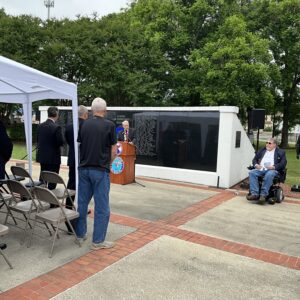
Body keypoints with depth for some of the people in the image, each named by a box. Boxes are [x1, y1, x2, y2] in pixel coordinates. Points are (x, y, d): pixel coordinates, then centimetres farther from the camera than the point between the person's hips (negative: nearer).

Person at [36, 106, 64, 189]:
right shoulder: (56, 127, -18)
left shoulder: (40, 126, 2)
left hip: (42, 156, 6)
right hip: (53, 157, -6)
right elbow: (61, 142, -18)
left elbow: (38, 140, 7)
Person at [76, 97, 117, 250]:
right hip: (100, 170, -5)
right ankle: (98, 241, 8)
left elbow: (79, 146, 9)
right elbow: (113, 151, -5)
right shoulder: (109, 125, -6)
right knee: (102, 207, 3)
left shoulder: (84, 124, 5)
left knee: (82, 203, 16)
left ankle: (80, 234, 27)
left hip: (84, 169, 5)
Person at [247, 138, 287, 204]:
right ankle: (254, 194, -34)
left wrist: (274, 167, -14)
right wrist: (256, 165, 0)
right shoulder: (262, 150, 27)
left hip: (273, 170, -4)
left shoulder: (281, 152, 15)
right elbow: (254, 159, 24)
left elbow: (283, 163, 3)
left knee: (269, 175, -39)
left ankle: (263, 195, -37)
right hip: (260, 169, 4)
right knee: (252, 172, -27)